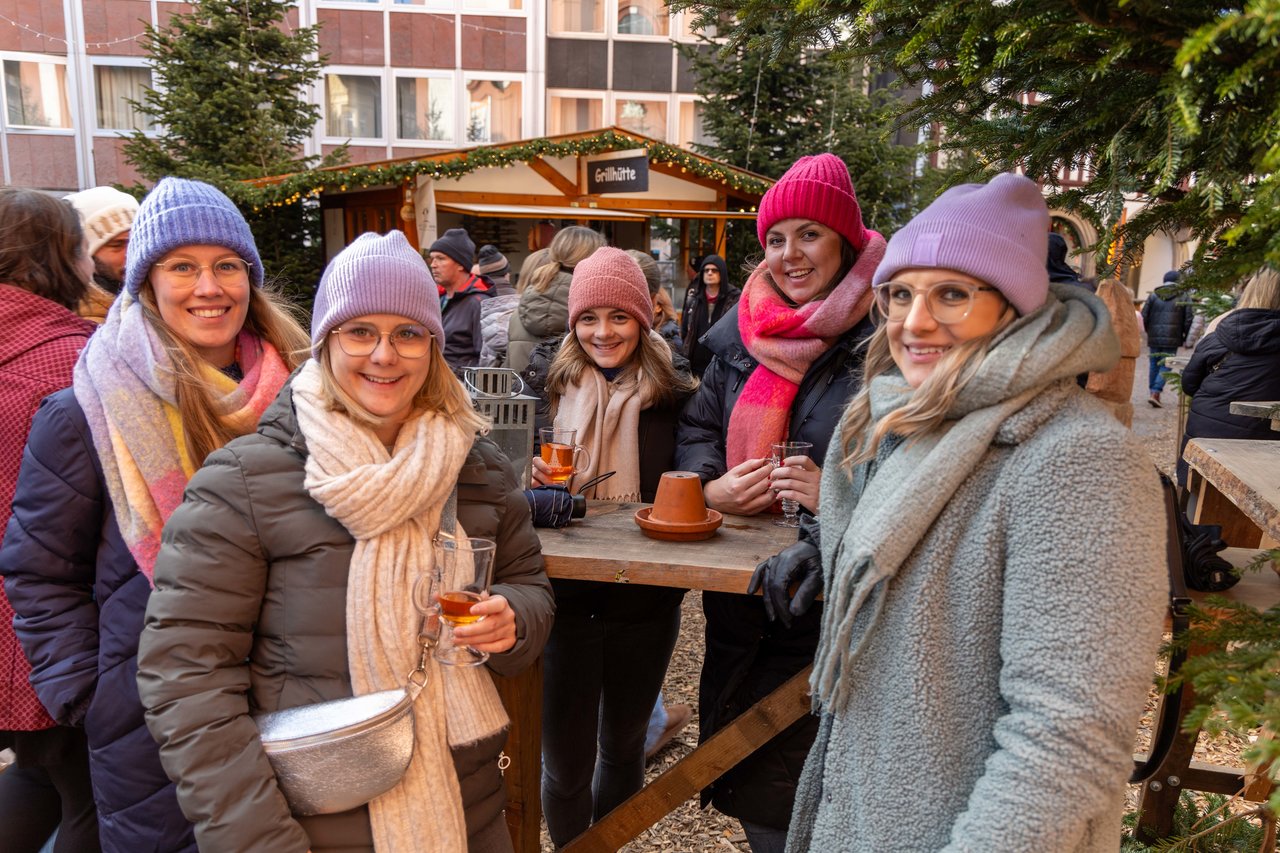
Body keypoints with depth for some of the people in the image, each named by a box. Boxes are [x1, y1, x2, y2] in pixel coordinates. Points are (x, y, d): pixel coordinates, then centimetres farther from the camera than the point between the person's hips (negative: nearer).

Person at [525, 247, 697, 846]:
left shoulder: (672, 392, -5)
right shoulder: (550, 386, -3)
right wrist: (534, 479, -18)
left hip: (644, 600, 1)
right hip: (564, 596, 0)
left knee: (623, 745, 22)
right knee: (565, 761, 7)